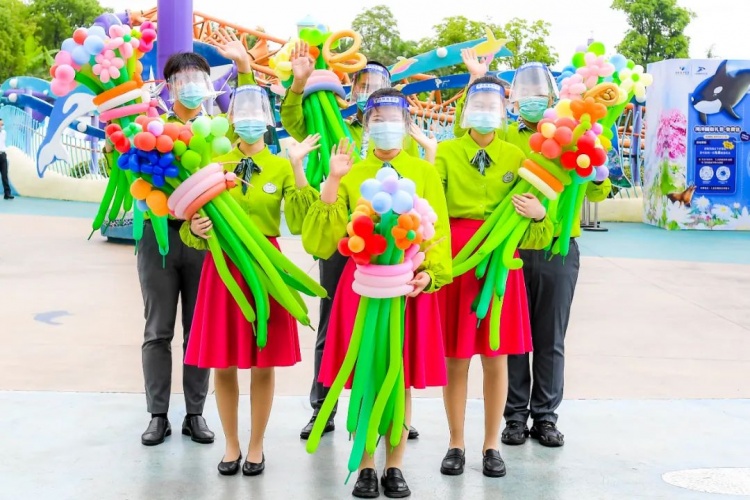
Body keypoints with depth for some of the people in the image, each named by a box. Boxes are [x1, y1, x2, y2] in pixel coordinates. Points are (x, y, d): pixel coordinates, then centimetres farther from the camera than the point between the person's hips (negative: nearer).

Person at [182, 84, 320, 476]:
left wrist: (298, 170, -16)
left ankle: (256, 447, 21)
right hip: (222, 267, 1)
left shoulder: (281, 167, 1)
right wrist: (194, 229, -18)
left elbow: (298, 224, -12)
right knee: (223, 365, 6)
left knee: (263, 365, 5)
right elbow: (194, 233, 6)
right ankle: (231, 445, 24)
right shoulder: (213, 165, 4)